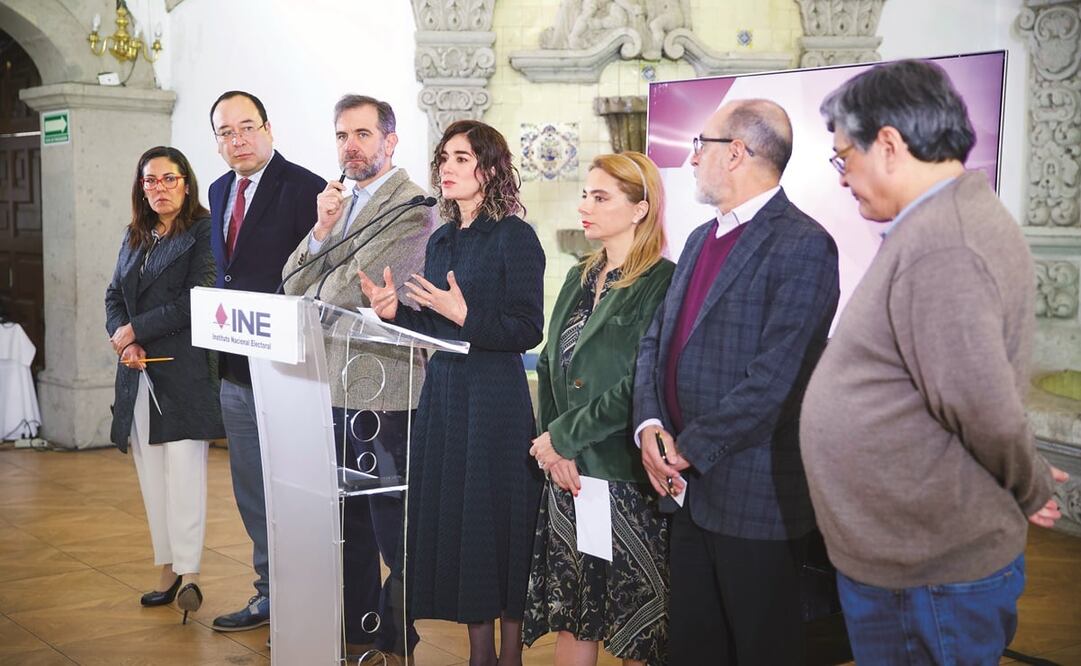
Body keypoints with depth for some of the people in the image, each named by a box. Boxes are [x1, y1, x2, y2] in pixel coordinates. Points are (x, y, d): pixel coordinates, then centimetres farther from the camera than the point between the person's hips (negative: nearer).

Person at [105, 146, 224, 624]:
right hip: (139, 373, 7)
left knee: (184, 471, -9)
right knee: (152, 475, 7)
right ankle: (168, 569, 13)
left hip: (184, 370, -7)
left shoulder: (202, 232, -5)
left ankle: (188, 573, -8)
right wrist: (123, 341, -5)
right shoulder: (134, 237, 17)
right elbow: (114, 296, 15)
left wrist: (135, 330, -9)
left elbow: (195, 302, -13)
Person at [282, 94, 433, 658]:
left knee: (393, 531, 2)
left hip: (385, 395, -8)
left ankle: (392, 641, 14)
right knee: (351, 526, 17)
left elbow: (350, 289, -19)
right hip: (335, 392, 8)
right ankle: (355, 634, 28)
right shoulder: (341, 203, 16)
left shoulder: (409, 206, -11)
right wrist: (320, 231, -6)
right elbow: (293, 285, 10)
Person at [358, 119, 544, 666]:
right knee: (452, 516, 10)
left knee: (495, 520, 0)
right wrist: (396, 312, -2)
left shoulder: (514, 236, -8)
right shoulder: (441, 240, 13)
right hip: (443, 391, 7)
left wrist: (465, 315, -22)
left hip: (495, 398, -7)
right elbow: (435, 328, 15)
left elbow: (527, 330, -13)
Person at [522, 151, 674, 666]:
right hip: (567, 472, 7)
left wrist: (562, 436, -11)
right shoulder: (580, 278, 14)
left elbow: (640, 386, -17)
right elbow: (549, 366, 13)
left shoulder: (661, 283, -10)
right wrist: (553, 444, -2)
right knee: (568, 607, 11)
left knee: (634, 622, 3)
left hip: (625, 474, -7)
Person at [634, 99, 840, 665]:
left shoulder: (801, 245, -15)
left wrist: (690, 448, -16)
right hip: (690, 489, 8)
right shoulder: (702, 239, 14)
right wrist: (650, 425, -6)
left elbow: (775, 378, -21)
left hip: (755, 496, -8)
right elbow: (656, 341, 12)